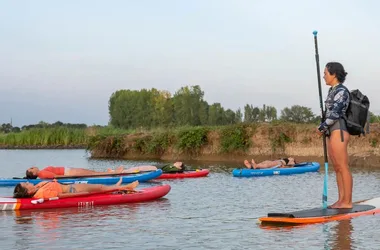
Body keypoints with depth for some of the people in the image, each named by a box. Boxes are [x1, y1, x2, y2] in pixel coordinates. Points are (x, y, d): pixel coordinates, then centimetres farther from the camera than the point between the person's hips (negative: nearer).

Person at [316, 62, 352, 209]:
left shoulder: (341, 91, -11)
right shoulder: (333, 91, 17)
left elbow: (335, 114, -16)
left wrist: (321, 127, -7)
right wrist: (324, 129, 7)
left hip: (339, 132, -10)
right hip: (332, 133, 10)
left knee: (343, 168, -7)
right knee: (337, 168, 10)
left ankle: (347, 202, -4)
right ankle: (341, 200, 13)